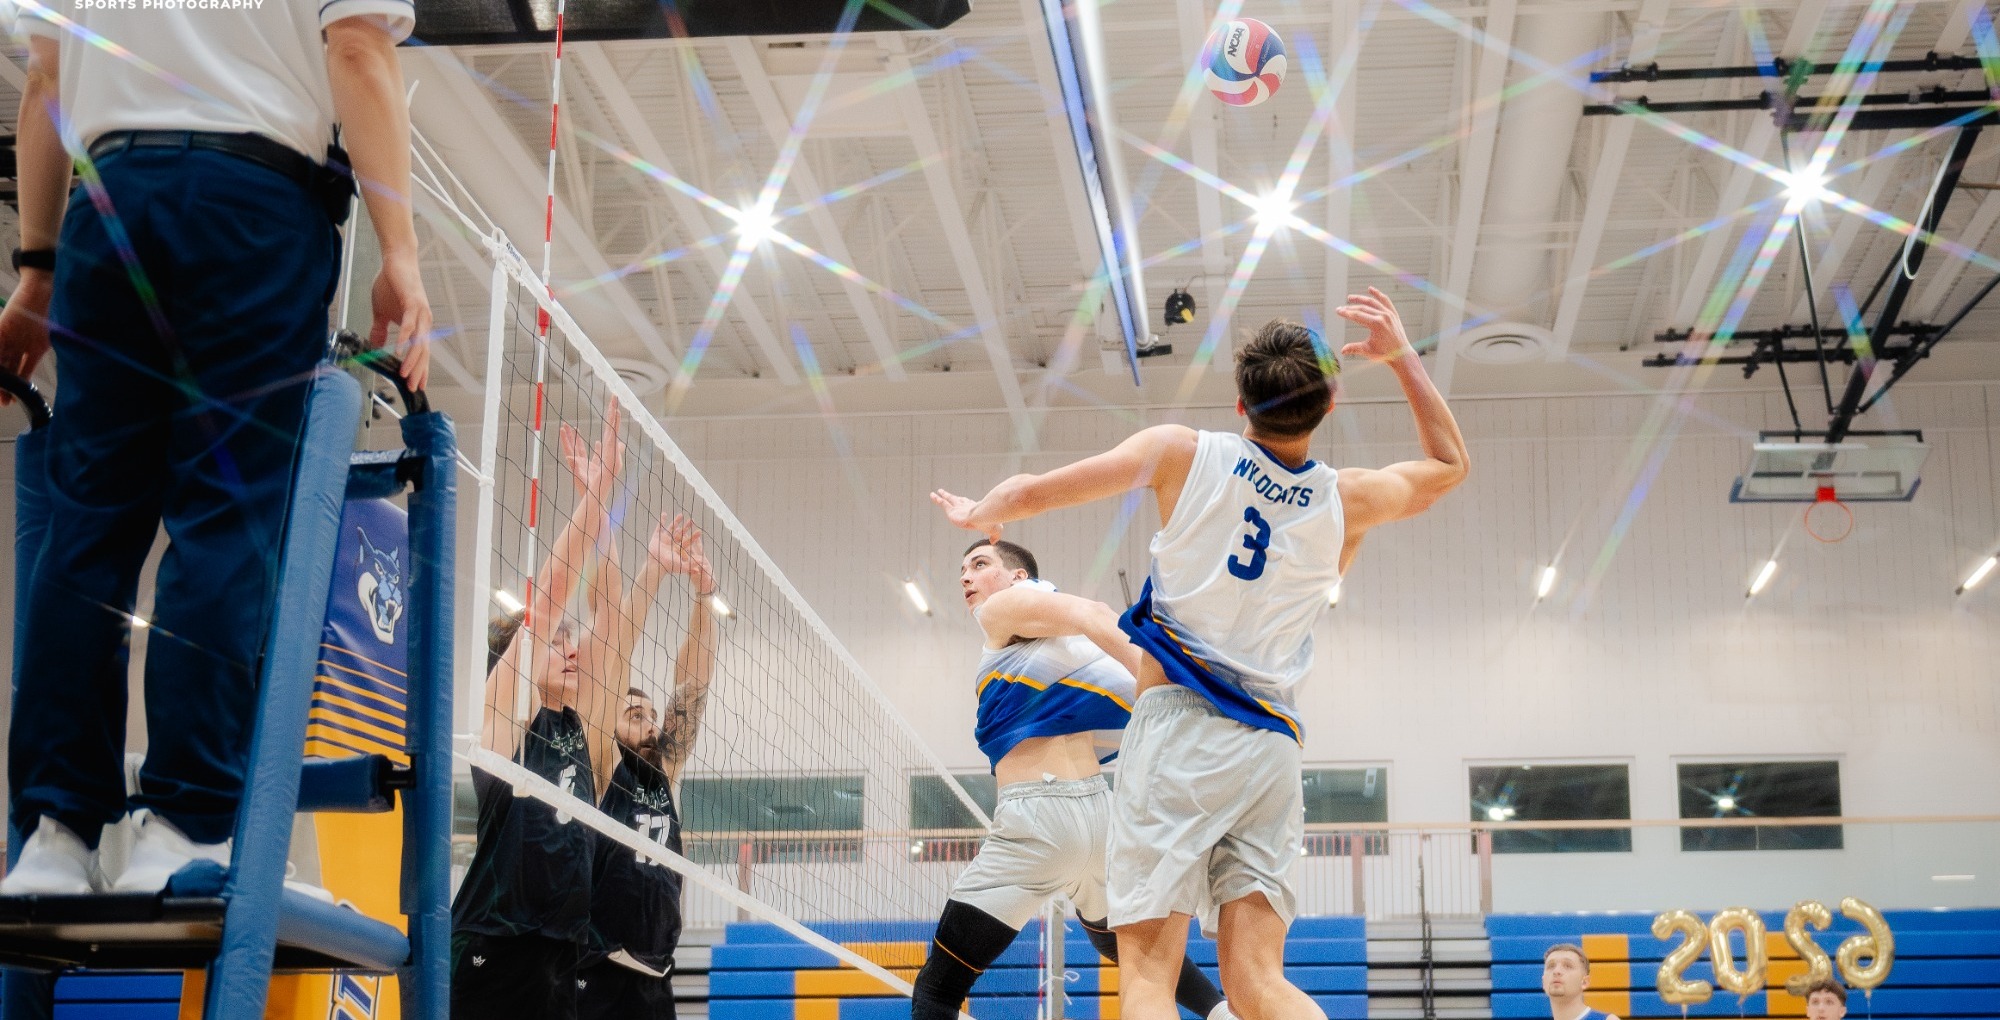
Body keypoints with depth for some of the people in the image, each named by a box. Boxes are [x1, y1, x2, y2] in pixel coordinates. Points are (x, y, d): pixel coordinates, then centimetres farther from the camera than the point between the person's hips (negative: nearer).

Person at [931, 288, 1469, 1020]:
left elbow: (1027, 493, 5)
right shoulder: (1348, 502, 5)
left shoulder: (1183, 454, -2)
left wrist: (981, 513, 27)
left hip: (1176, 727, -3)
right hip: (1272, 747, 3)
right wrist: (1401, 355, 28)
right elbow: (1449, 463, 27)